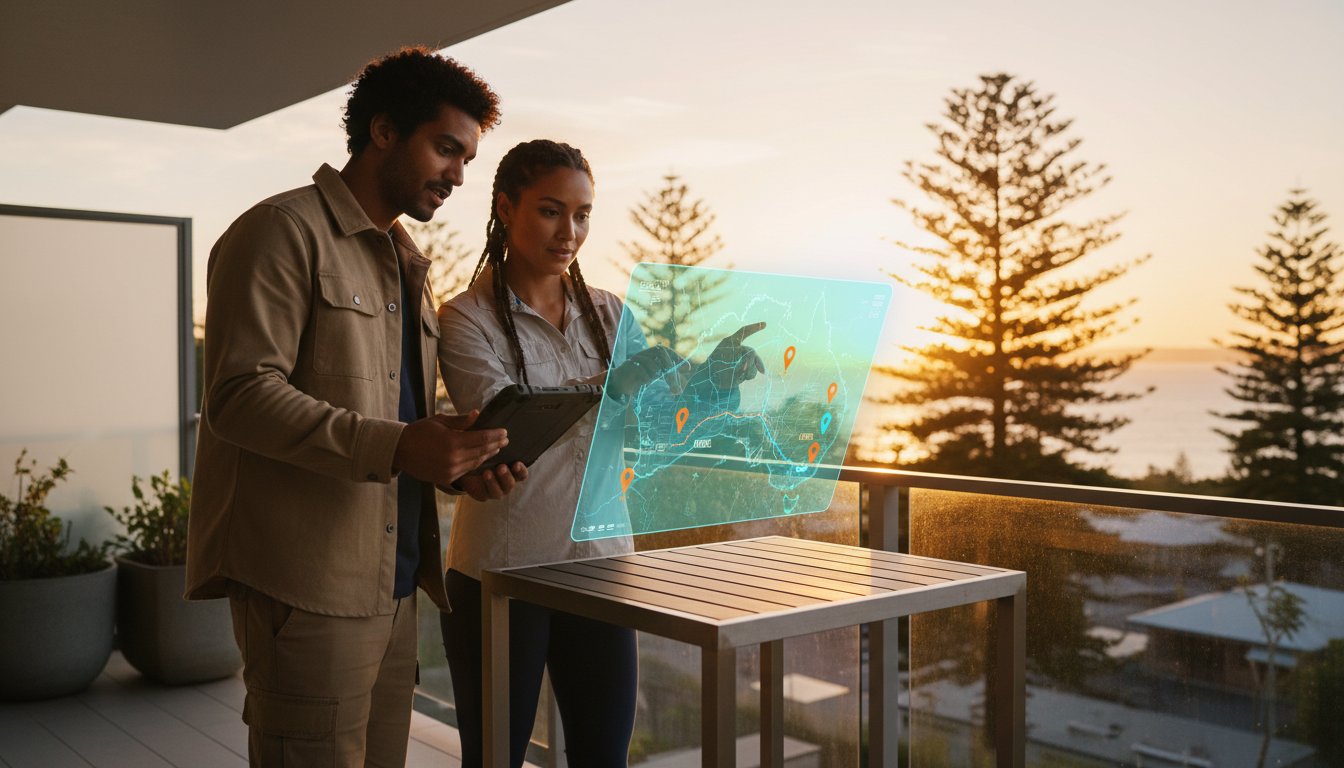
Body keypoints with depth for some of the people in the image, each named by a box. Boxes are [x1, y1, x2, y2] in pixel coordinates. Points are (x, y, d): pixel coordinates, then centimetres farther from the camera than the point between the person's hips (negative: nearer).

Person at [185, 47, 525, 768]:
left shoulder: (406, 264, 22)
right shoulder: (285, 231, -5)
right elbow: (240, 395, -16)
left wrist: (460, 461, 3)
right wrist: (393, 447, -26)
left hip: (392, 581, 8)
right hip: (309, 579, -8)